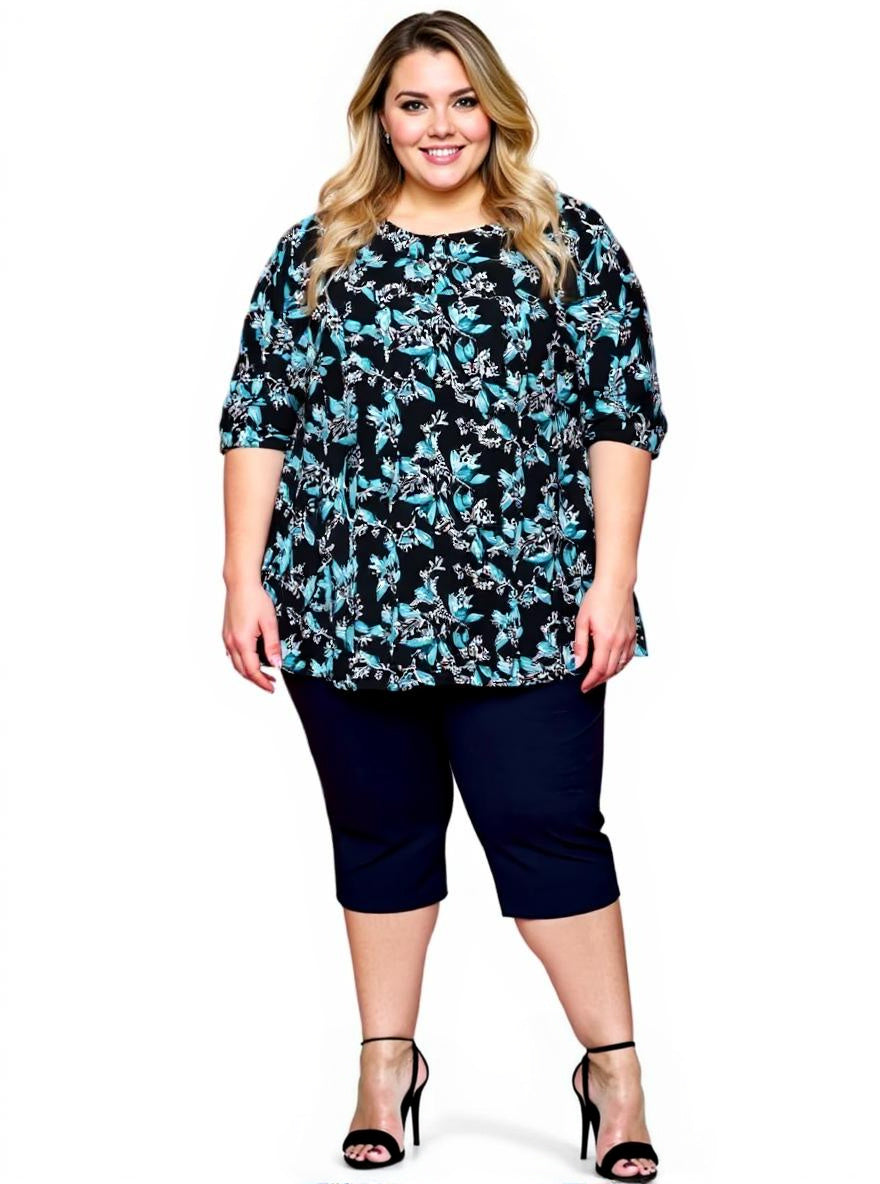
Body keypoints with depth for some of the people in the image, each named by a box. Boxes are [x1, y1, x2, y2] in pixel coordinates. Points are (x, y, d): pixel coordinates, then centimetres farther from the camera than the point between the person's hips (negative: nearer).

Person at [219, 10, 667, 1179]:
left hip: (526, 610, -2)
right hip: (345, 605, 2)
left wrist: (612, 580, -7)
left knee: (549, 829, -1)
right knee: (382, 831, 12)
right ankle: (387, 1062, 26)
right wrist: (244, 581, -1)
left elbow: (624, 418, 1)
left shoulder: (571, 243, 4)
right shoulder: (315, 252, 8)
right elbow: (257, 420, 6)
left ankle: (614, 1070, 13)